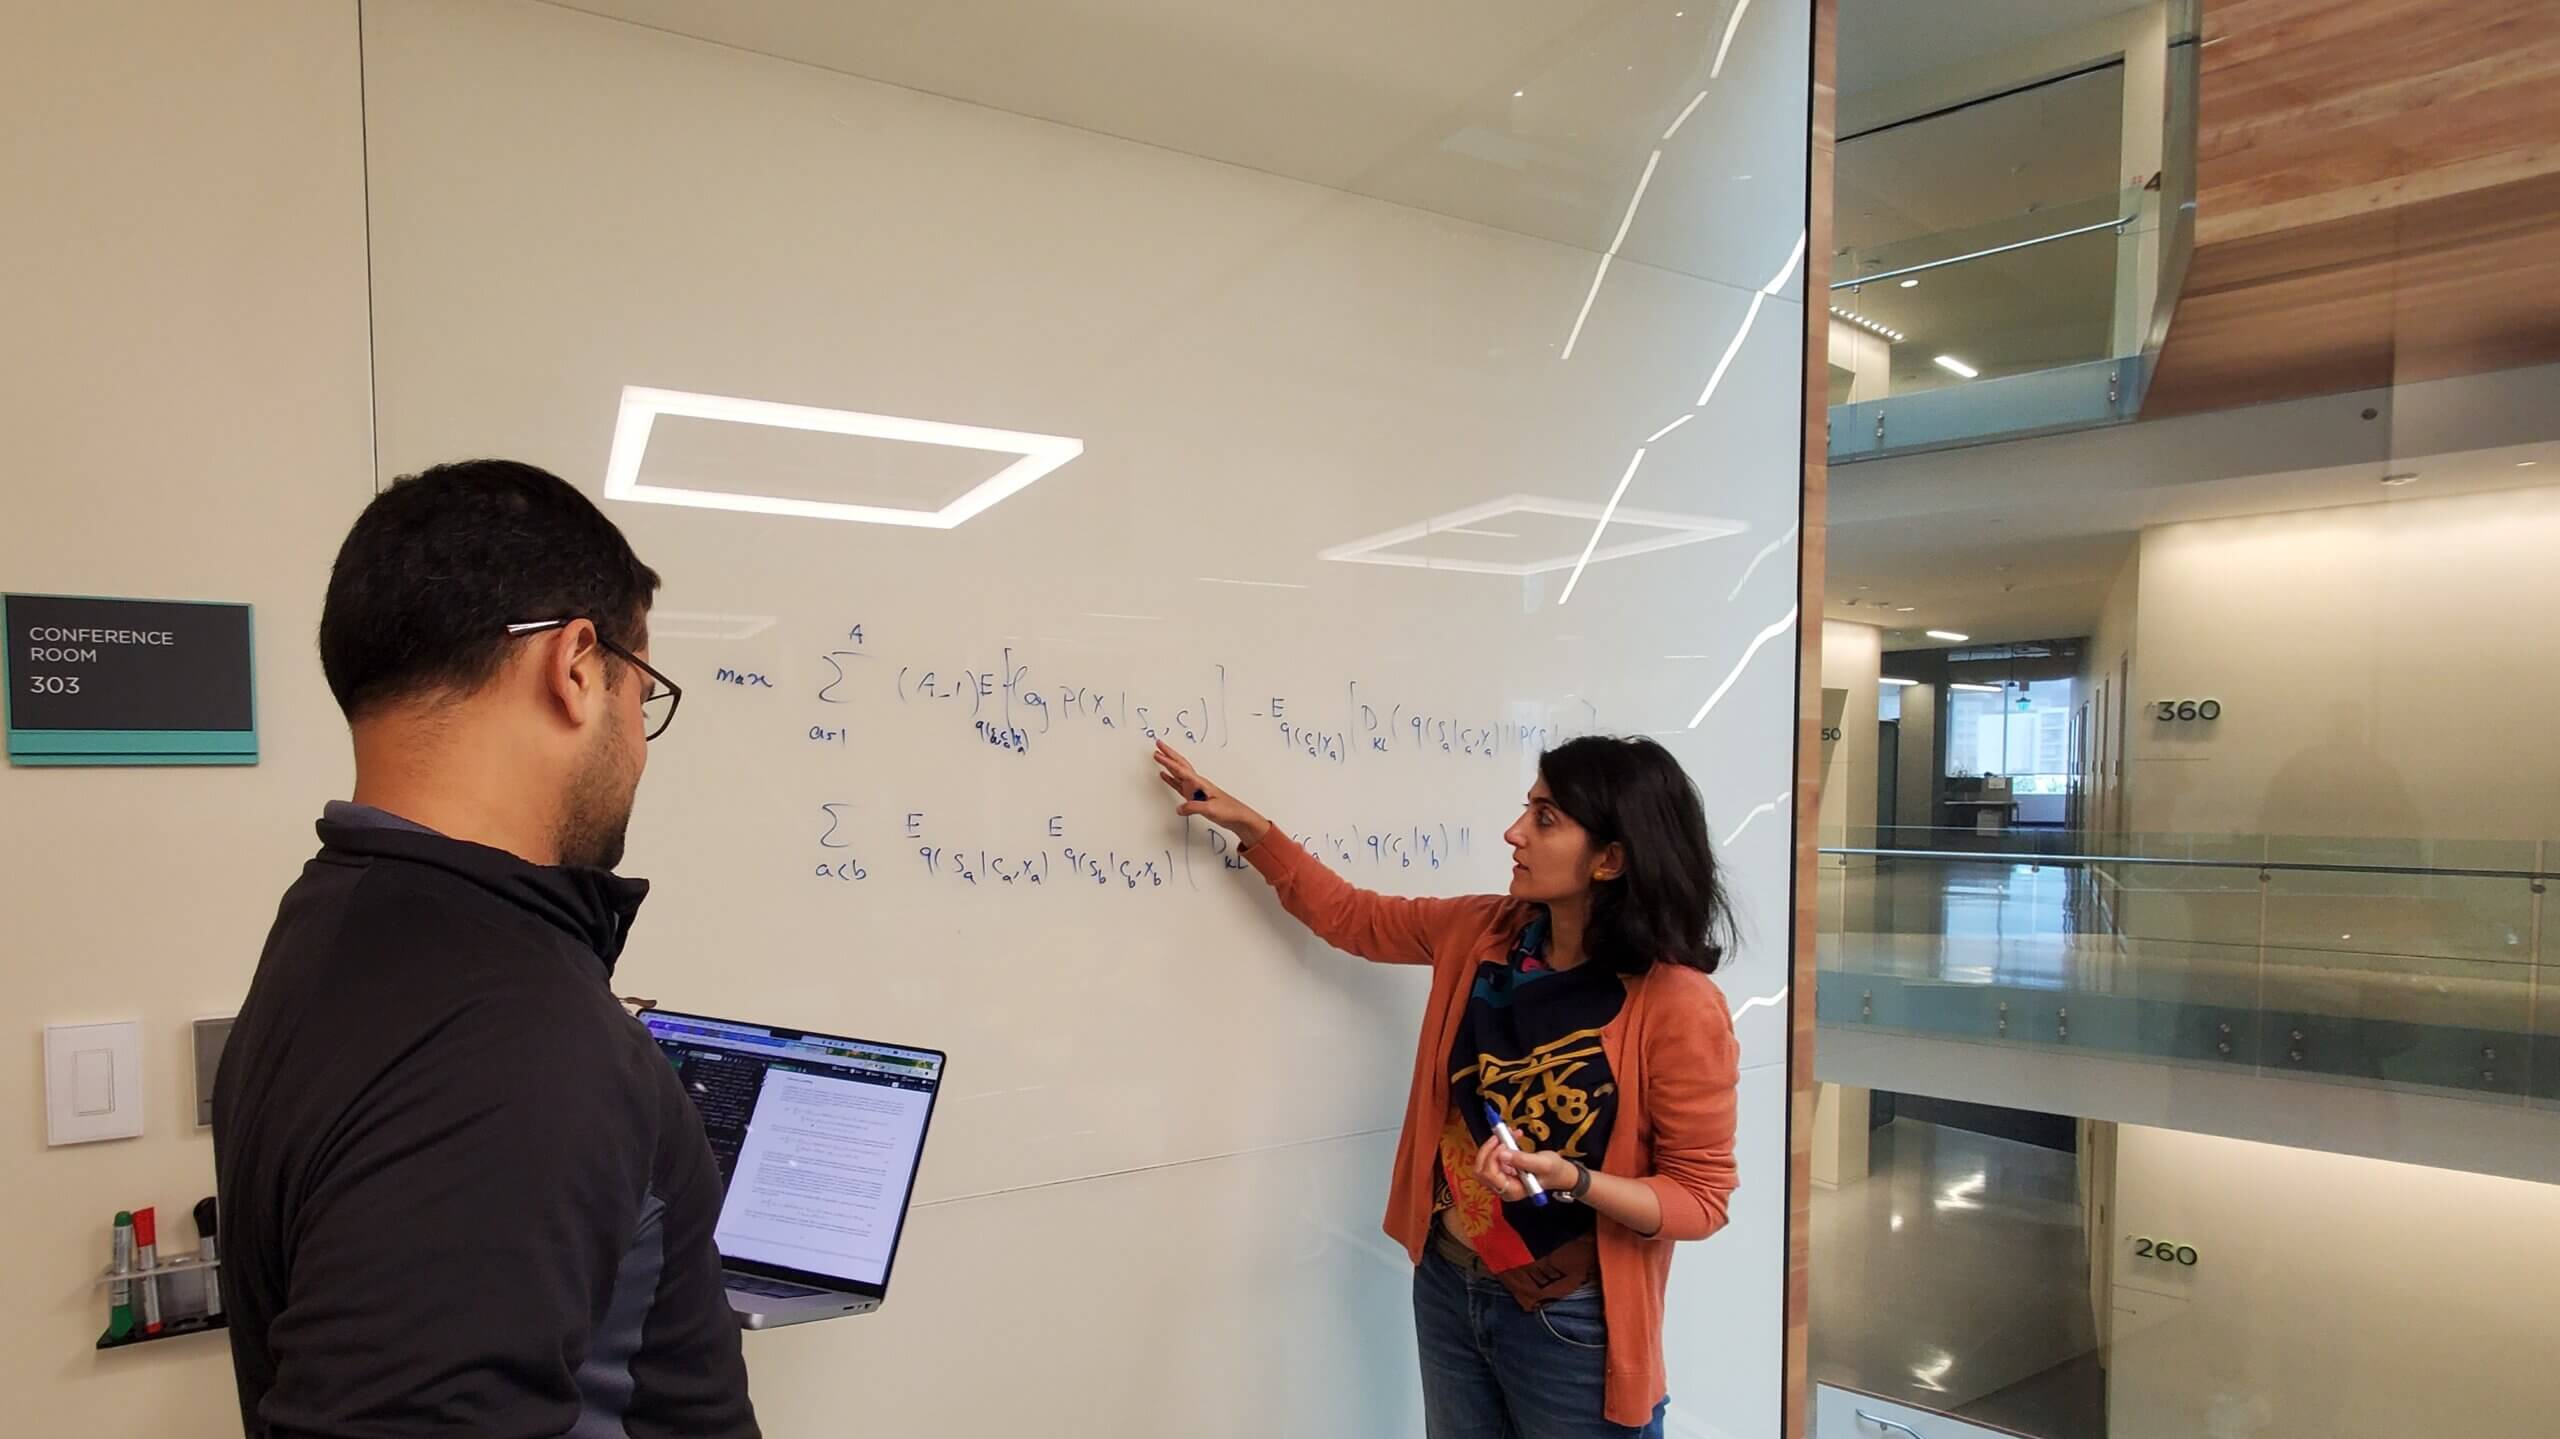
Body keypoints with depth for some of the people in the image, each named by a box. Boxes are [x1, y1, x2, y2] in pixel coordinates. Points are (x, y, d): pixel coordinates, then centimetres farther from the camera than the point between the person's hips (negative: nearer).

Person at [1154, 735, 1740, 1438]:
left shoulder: (1680, 1007, -21)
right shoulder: (1482, 932, -4)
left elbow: (1701, 1198, -14)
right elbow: (1351, 916, 11)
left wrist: (1569, 1179, -29)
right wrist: (1245, 823, 6)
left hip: (1570, 1325, -5)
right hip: (1444, 1285, 5)